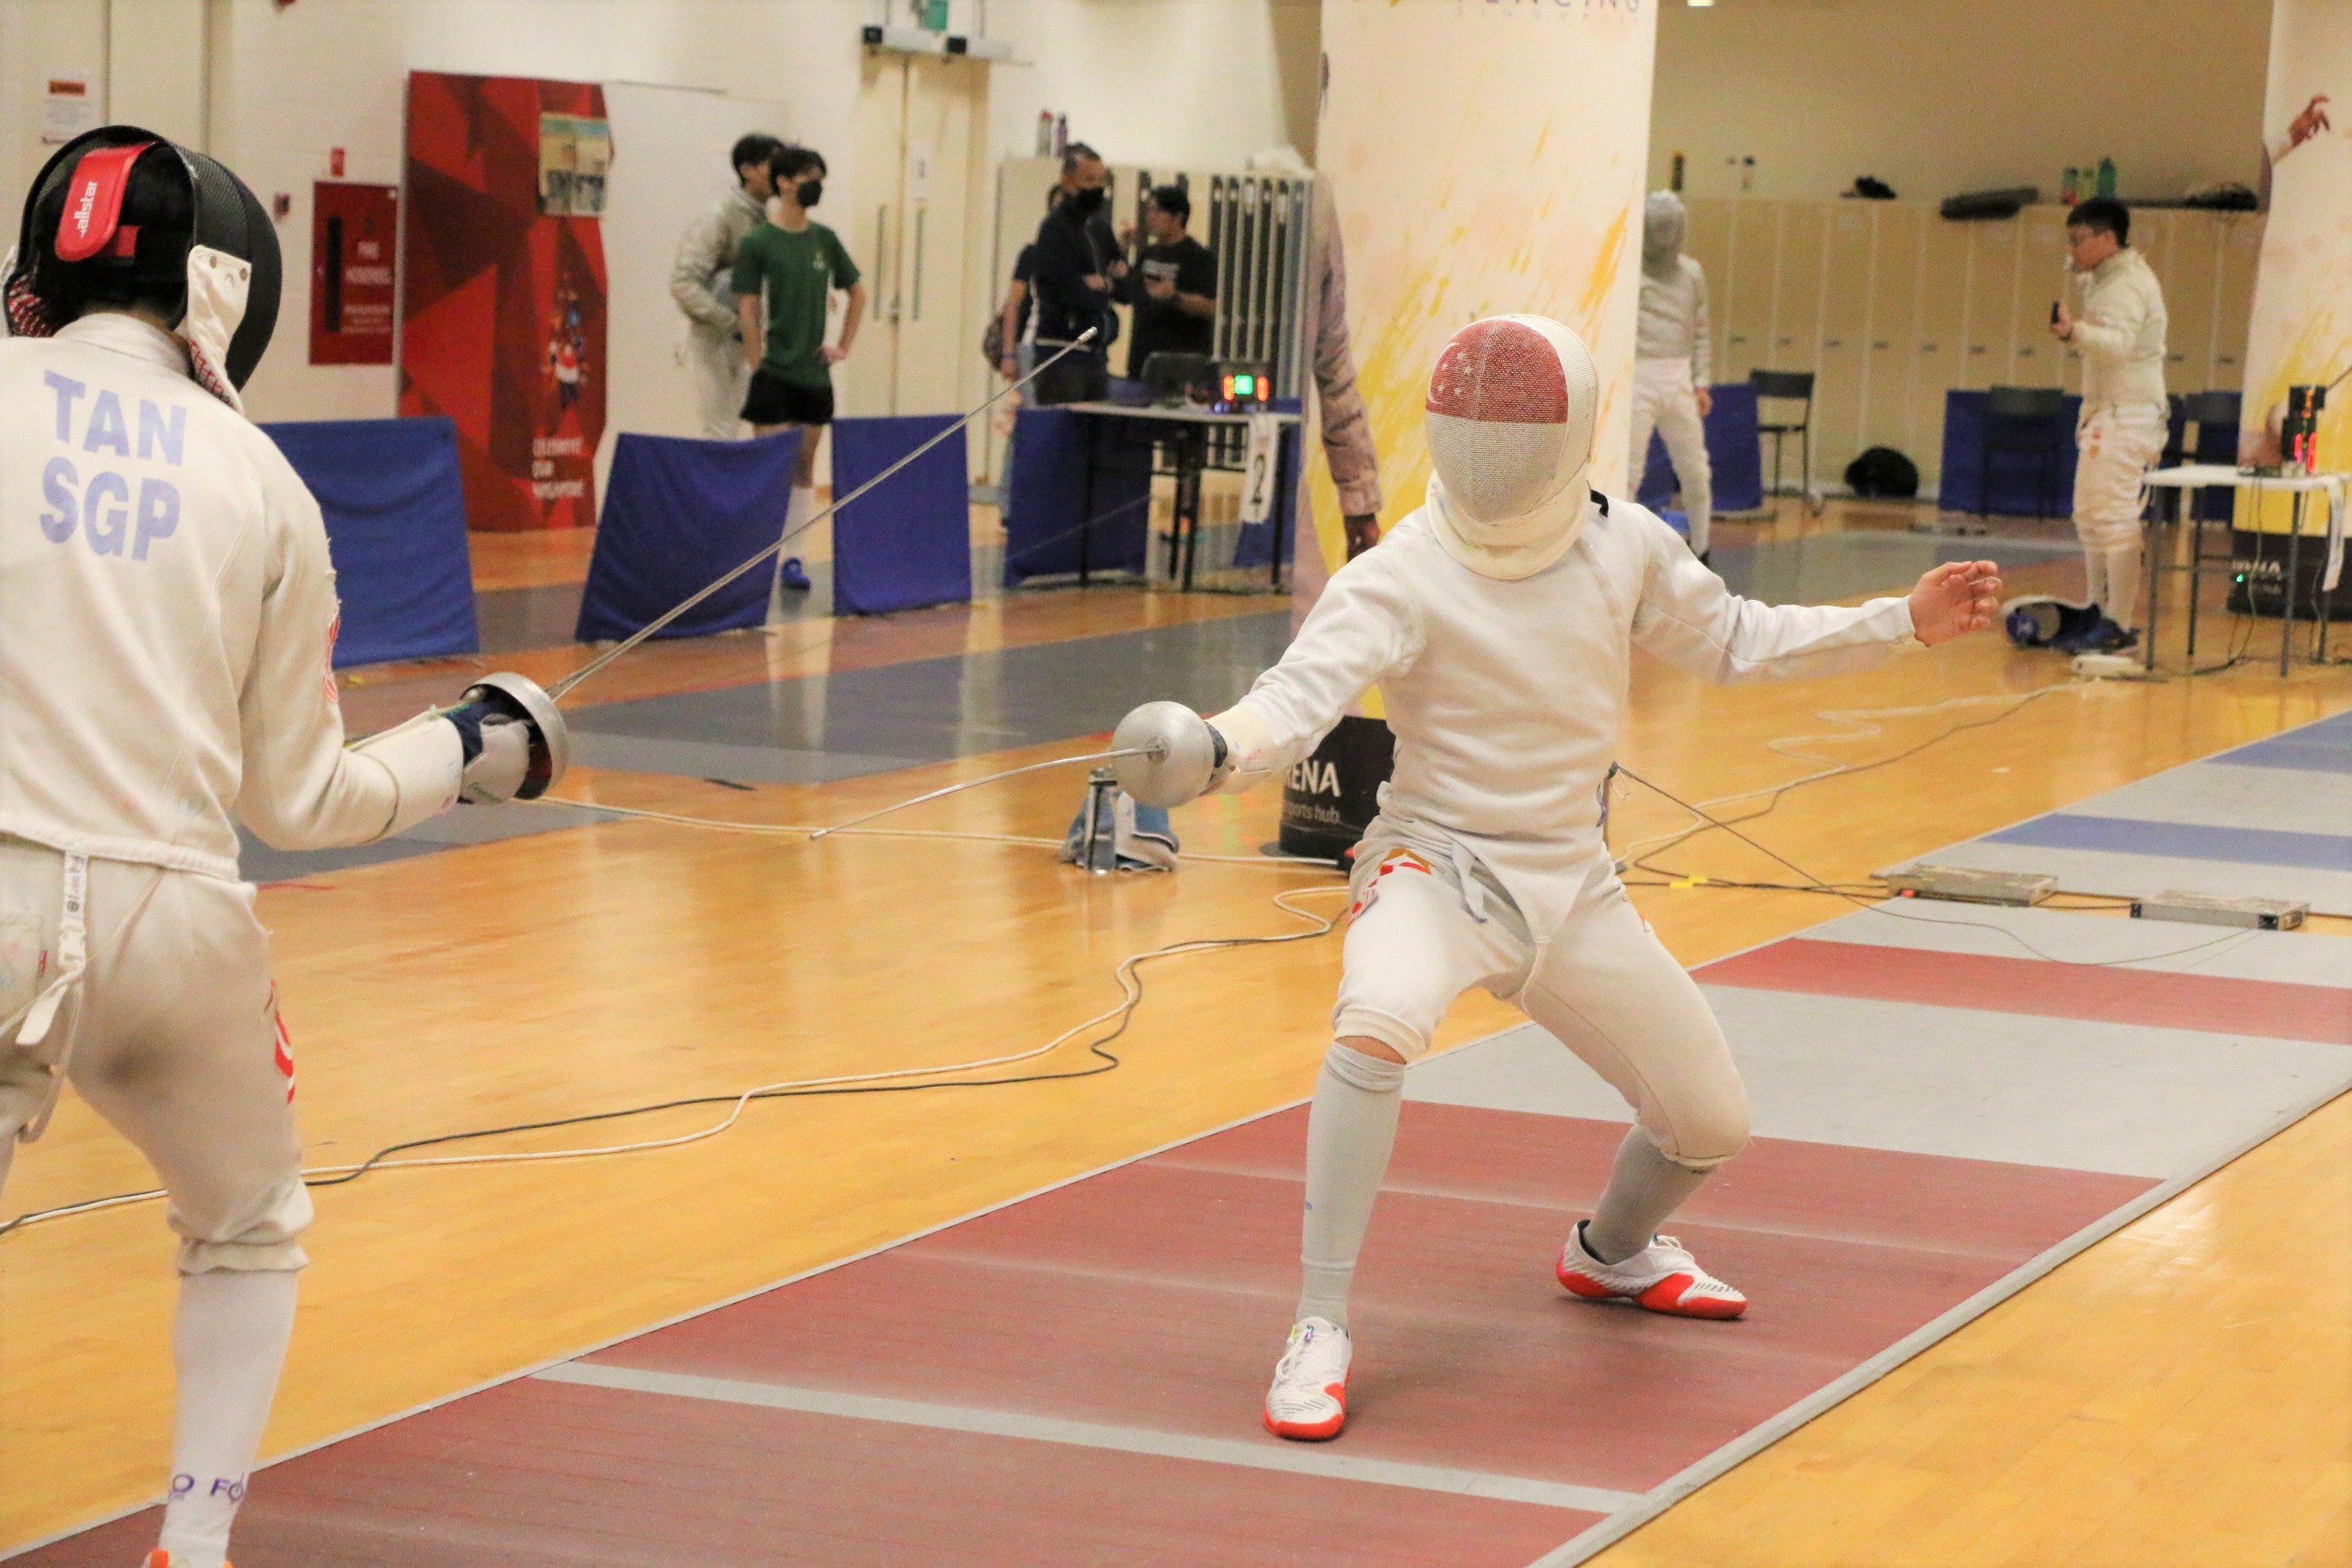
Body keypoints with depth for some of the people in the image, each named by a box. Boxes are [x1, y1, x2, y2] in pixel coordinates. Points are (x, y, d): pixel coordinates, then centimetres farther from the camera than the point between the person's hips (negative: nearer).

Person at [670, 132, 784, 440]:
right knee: (720, 433, -6)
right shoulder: (720, 218, -15)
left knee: (733, 427, 11)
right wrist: (731, 322, -22)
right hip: (714, 338, -8)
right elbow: (683, 283, -21)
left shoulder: (765, 219, 8)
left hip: (744, 339, 8)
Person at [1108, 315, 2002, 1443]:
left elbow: (1733, 642, 11)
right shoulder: (1402, 576, -21)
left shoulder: (1622, 544, -6)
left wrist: (1905, 623, 5)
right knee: (1378, 1024, -38)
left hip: (1571, 886, 5)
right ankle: (1320, 1331, -27)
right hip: (1436, 871, -5)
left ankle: (1613, 1250, 47)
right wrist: (1214, 751, -58)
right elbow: (1302, 695, -36)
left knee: (1710, 1125, 11)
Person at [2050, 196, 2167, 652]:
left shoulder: (2127, 286, -16)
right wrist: (2081, 272, 25)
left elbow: (2117, 343, -34)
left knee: (2115, 519, -12)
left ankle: (2119, 626, -13)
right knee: (2090, 517, 16)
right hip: (2107, 413, 11)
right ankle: (2097, 613, 23)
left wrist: (2075, 331, -53)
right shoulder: (2108, 278, 16)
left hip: (2125, 417, -11)